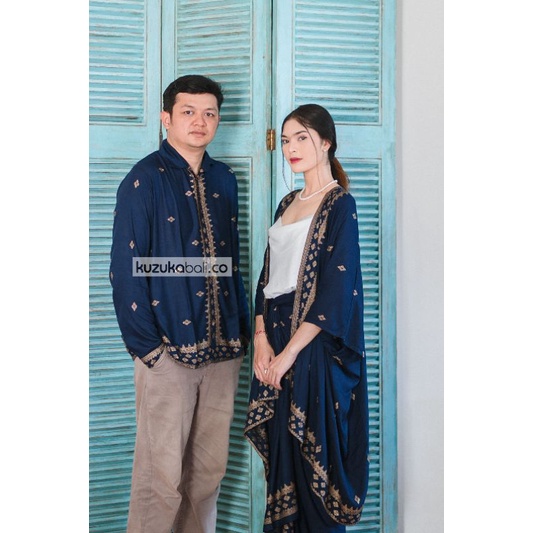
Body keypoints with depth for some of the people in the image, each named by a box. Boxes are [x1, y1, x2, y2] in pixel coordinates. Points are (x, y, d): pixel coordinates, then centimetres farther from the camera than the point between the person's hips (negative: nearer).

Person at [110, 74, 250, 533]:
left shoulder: (223, 180, 13)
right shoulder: (145, 179, -5)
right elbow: (125, 270, -8)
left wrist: (242, 328, 10)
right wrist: (145, 346, -12)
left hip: (223, 349, 6)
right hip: (169, 351, -6)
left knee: (210, 468, 12)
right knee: (162, 474, -2)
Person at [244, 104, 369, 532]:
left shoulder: (339, 204, -7)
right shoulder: (288, 203, 15)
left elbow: (336, 289, -15)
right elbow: (268, 275, 12)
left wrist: (290, 352, -16)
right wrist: (261, 339, -2)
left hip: (315, 346, -7)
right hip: (277, 342, 7)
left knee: (315, 453, -1)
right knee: (281, 450, 10)